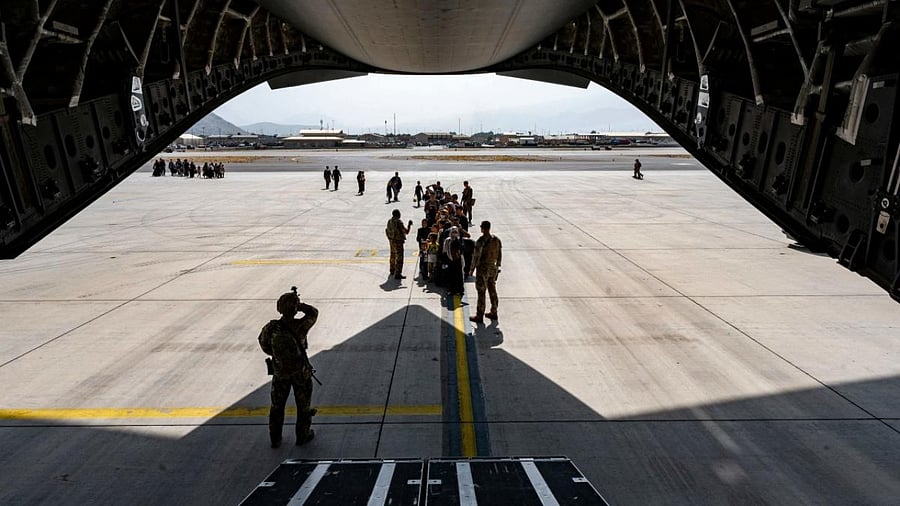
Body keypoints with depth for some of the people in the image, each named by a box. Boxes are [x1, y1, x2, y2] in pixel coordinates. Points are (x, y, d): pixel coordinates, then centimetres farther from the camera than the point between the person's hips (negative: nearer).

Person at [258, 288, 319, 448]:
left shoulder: (270, 327, -17)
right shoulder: (300, 326, -26)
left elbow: (263, 343, 4)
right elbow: (313, 312, -5)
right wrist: (300, 305, -6)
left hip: (280, 372, 3)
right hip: (301, 373, -3)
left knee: (277, 405, 21)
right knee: (303, 405, 18)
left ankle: (275, 439, 35)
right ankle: (303, 435, 33)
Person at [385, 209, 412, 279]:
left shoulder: (389, 221, 4)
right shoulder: (399, 222, -20)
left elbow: (387, 230, 15)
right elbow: (406, 231, -18)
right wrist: (409, 225, -4)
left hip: (391, 241, 9)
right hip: (398, 242, -8)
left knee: (393, 256, 24)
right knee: (399, 258, -5)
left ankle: (392, 271, 41)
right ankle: (397, 274, -7)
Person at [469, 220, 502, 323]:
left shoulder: (481, 241, -17)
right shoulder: (497, 240, 3)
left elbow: (476, 256, -16)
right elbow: (500, 255, 10)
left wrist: (472, 269, -7)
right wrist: (497, 266, 21)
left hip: (483, 268, -6)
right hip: (493, 268, 7)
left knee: (481, 292, 0)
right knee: (492, 291, 16)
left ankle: (479, 316, 6)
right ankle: (493, 313, 27)